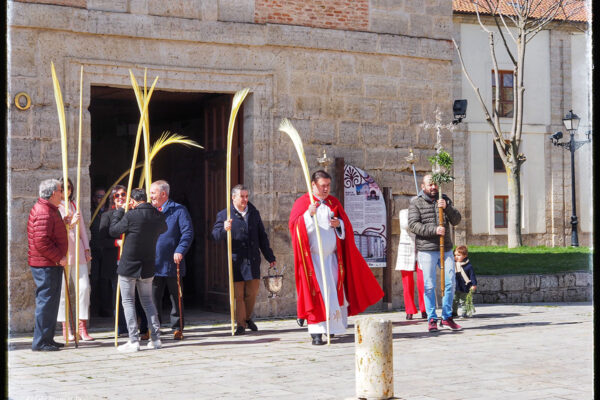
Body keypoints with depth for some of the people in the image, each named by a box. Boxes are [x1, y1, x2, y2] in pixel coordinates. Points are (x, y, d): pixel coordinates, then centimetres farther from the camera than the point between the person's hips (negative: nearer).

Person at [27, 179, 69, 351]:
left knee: (50, 302, 15)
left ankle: (47, 339, 21)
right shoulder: (44, 212, -17)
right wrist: (59, 258, -18)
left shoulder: (48, 209, 17)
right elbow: (41, 242, -24)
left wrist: (62, 223, 12)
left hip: (51, 264, 11)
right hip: (45, 265, -11)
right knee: (46, 302, -7)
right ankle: (40, 342, -3)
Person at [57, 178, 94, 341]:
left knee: (84, 287, -3)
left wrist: (86, 249, 15)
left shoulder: (75, 205, 18)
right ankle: (66, 328, 5)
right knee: (63, 290, -3)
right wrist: (70, 223, -24)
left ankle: (82, 327, 2)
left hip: (78, 252, 5)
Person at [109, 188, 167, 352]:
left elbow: (113, 230, -4)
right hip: (147, 268, 5)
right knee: (147, 301, 17)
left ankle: (134, 340, -1)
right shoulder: (158, 216, -3)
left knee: (128, 302, 3)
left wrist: (118, 212, 10)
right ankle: (156, 338, 14)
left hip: (128, 267, -5)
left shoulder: (131, 216, -17)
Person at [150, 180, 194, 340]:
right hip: (154, 265, 4)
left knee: (176, 297, 5)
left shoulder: (179, 210, -2)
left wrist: (180, 250, -19)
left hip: (172, 264, -4)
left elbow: (188, 232, -8)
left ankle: (177, 328, 12)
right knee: (153, 298, 5)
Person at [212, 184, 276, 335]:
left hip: (253, 260, 3)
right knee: (239, 294, -1)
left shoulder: (254, 213, 14)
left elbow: (262, 237, 18)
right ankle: (241, 324, 8)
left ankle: (248, 318, 29)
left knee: (252, 292, 6)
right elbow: (216, 234, -8)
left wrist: (270, 257, 17)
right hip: (236, 261, -3)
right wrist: (224, 229, -30)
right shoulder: (224, 215, 2)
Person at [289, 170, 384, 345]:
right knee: (316, 292, -10)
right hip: (312, 257, -4)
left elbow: (346, 225, 15)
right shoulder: (303, 203, 1)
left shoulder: (334, 203, 13)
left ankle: (331, 325, 21)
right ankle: (316, 332, -12)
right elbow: (295, 226, -10)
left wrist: (339, 224, -7)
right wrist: (309, 214, -25)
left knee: (333, 290, 6)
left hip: (331, 256, 4)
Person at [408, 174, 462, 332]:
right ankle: (432, 319, 7)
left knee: (450, 283, 4)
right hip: (427, 250, -4)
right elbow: (413, 224, -9)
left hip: (446, 249, 4)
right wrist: (434, 230, -19)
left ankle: (447, 317, 16)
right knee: (429, 285, -3)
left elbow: (456, 220, 4)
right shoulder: (416, 202, 1)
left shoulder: (445, 200, 13)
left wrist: (447, 208, -15)